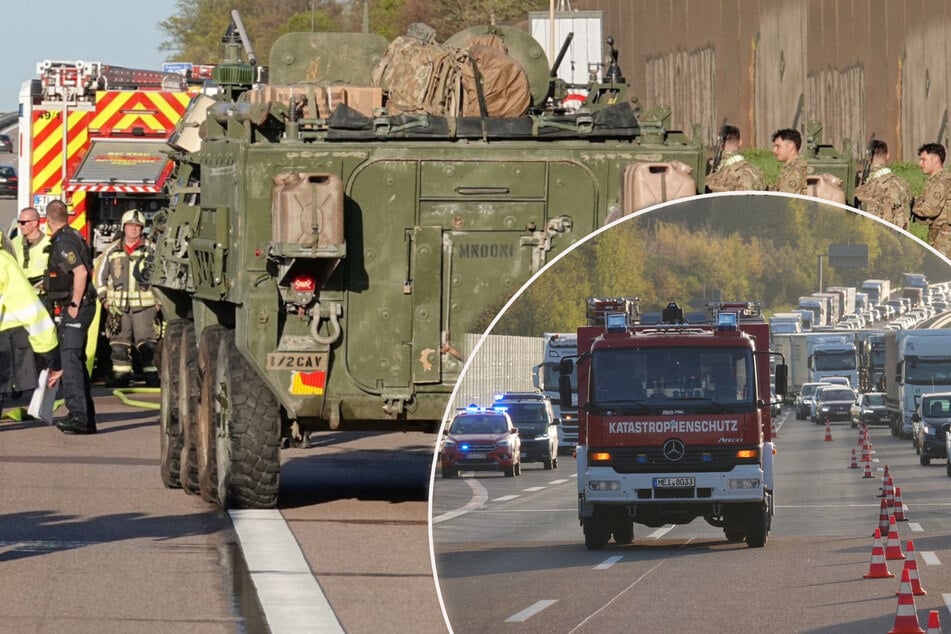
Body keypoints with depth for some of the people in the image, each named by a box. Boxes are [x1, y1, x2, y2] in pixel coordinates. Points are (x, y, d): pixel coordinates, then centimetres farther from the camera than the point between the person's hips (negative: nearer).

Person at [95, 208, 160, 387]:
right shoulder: (112, 250, 9)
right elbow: (100, 274, 15)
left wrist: (159, 299, 0)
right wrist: (103, 298, 8)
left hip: (144, 305, -3)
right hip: (118, 307, 3)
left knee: (147, 343, -7)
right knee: (119, 343, 3)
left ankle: (152, 375, -5)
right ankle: (121, 374, 9)